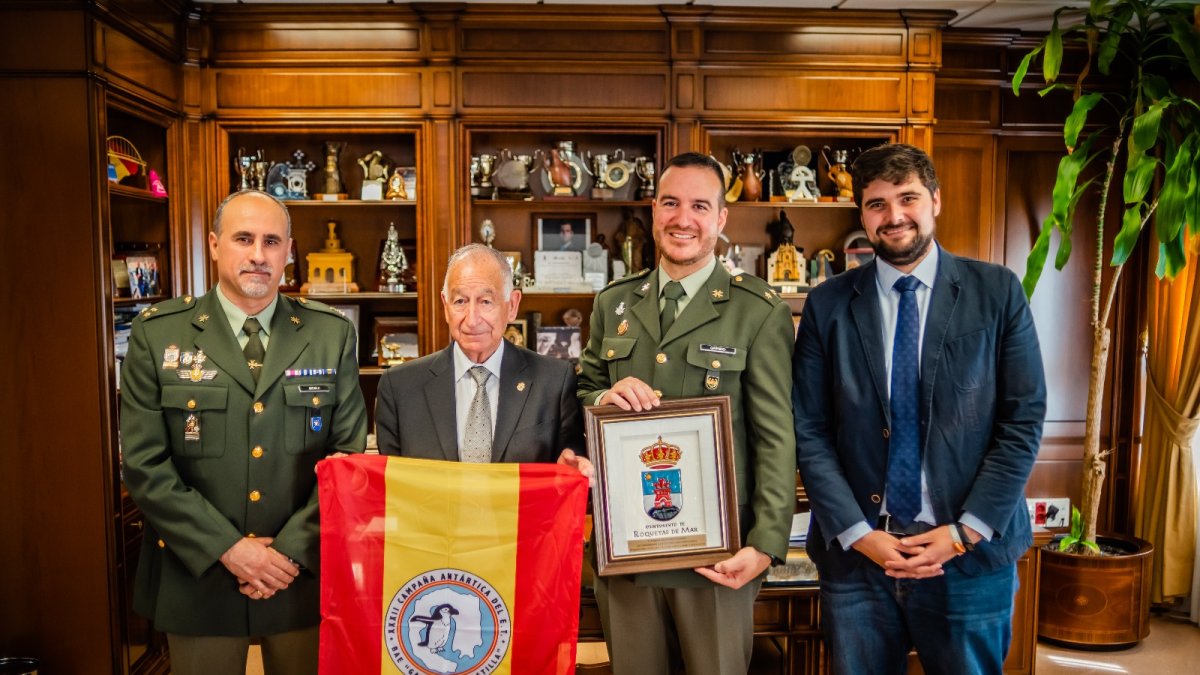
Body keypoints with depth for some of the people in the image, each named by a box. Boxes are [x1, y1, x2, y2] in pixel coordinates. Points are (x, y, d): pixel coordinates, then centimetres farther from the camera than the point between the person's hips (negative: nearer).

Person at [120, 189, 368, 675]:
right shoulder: (158, 334, -3)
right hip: (197, 576, -1)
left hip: (305, 574, 1)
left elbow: (349, 453, -2)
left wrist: (293, 548, -10)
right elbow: (145, 463, -6)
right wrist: (226, 547, -13)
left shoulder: (332, 334, 0)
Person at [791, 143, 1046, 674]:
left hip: (970, 555, 0)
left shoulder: (997, 291, 0)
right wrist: (858, 534, -9)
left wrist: (965, 532, -9)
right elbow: (809, 432, -1)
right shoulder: (828, 305, 1)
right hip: (856, 553, 1)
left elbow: (1023, 421, -2)